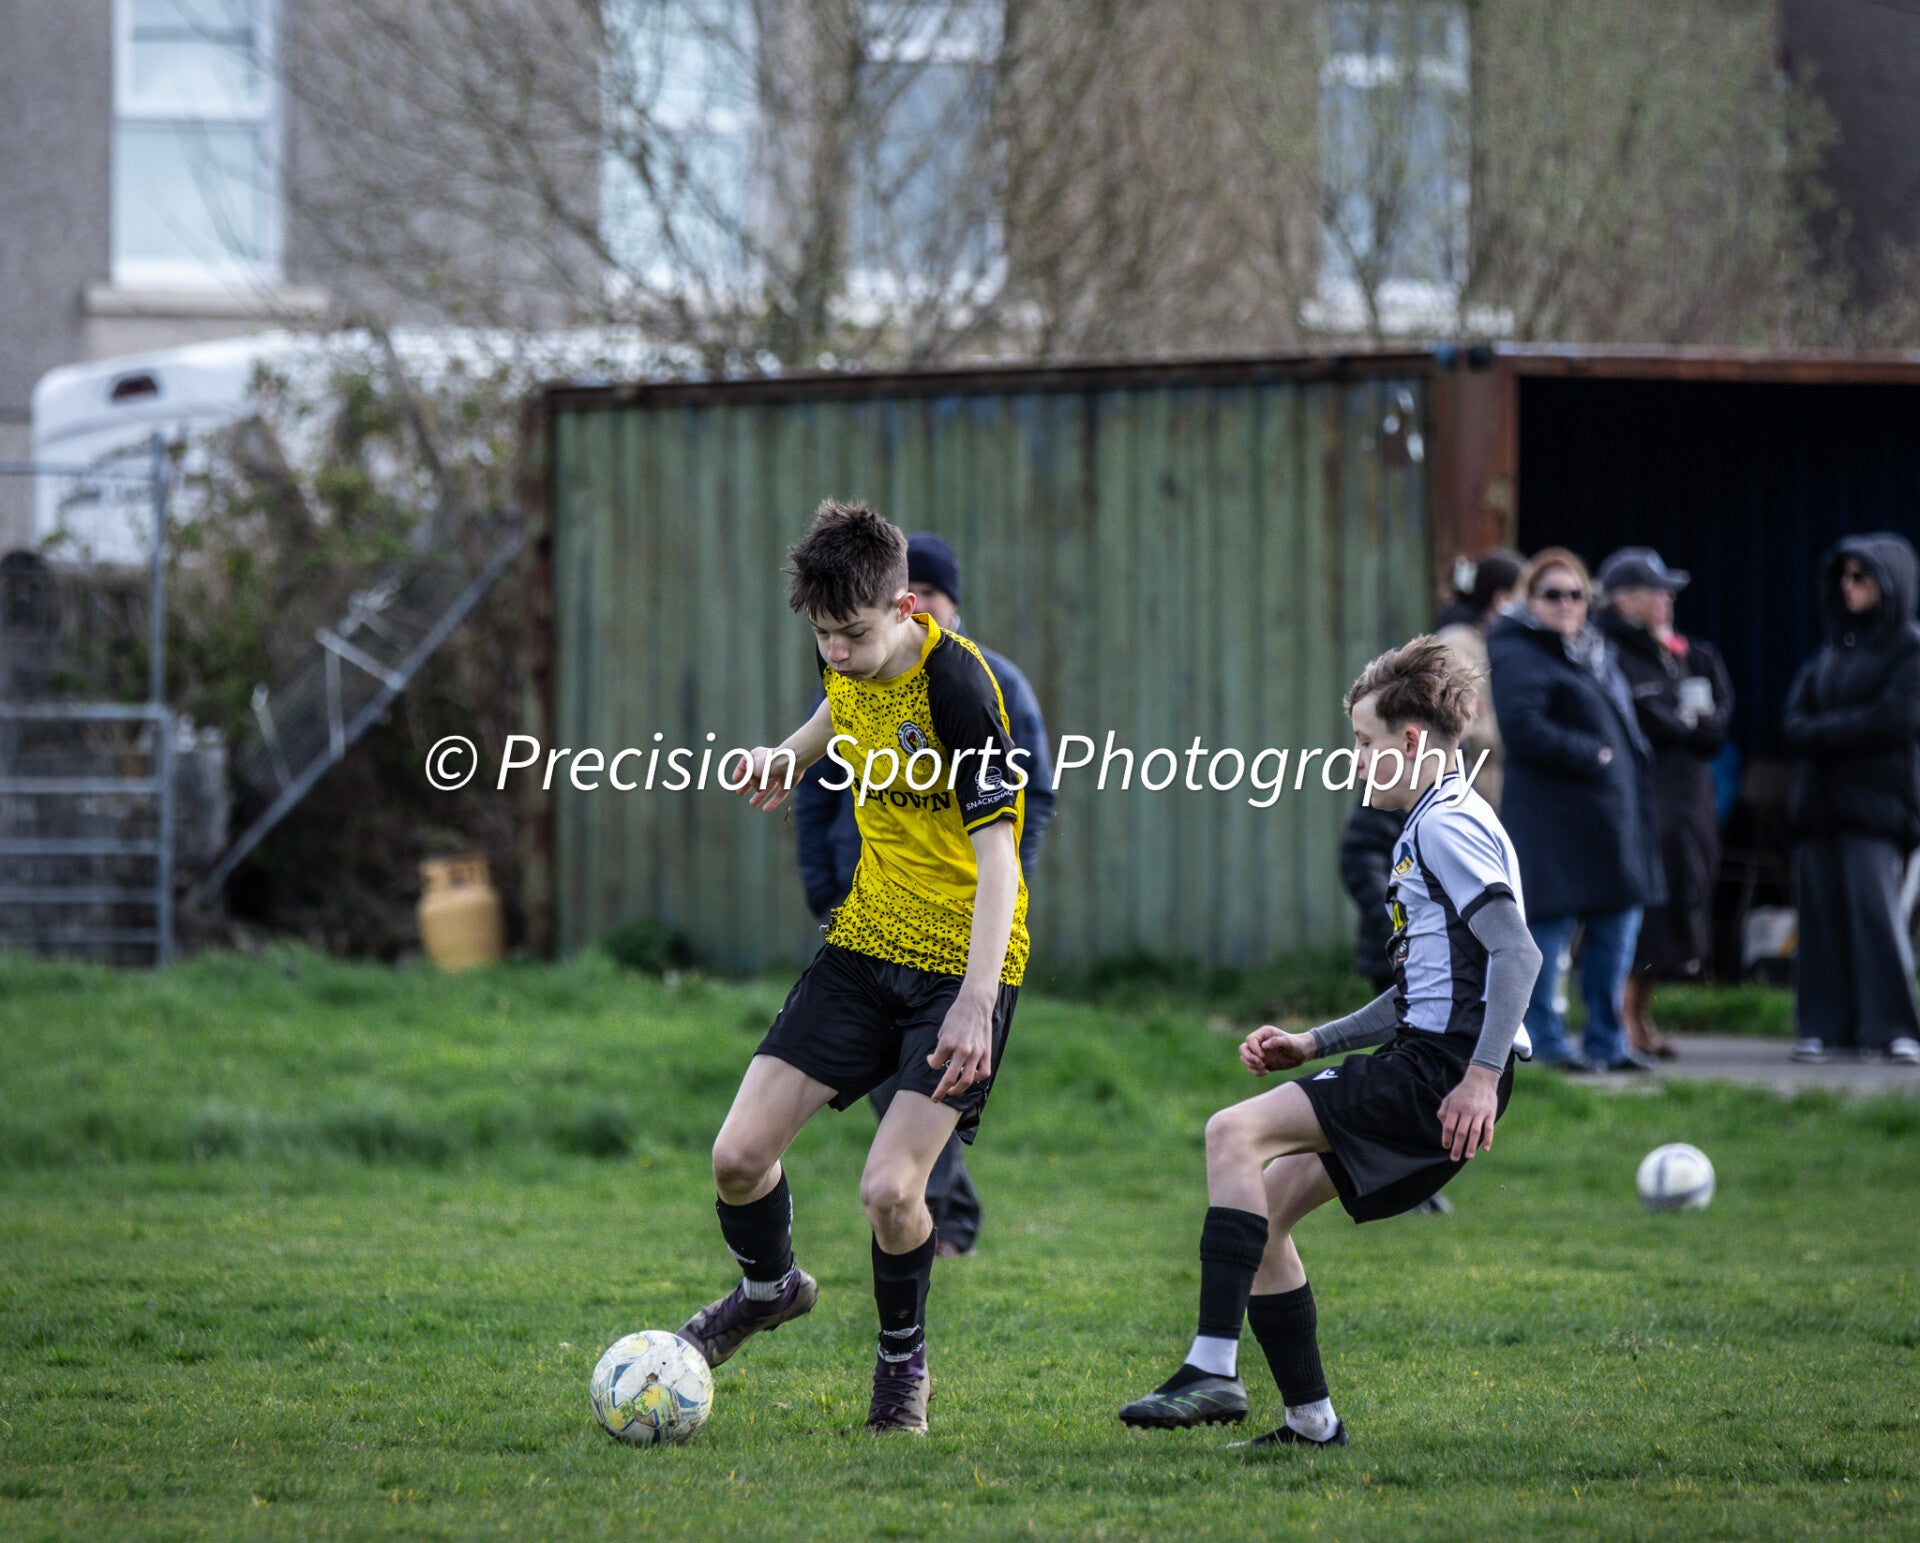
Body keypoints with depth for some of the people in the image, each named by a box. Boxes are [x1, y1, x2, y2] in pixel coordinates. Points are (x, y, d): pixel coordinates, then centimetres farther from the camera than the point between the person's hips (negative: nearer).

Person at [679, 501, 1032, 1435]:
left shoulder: (956, 686, -23)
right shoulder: (848, 657, -2)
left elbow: (997, 851, -27)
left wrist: (975, 1004, -34)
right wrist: (792, 754, 15)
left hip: (963, 962, -6)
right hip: (866, 940, 6)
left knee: (888, 1187, -18)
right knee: (739, 1154, -3)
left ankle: (903, 1361, 11)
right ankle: (769, 1288, 30)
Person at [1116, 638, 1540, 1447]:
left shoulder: (1447, 827, -10)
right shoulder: (1428, 828, 24)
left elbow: (1516, 953, -22)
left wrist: (1482, 1077, -27)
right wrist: (1312, 1043, 21)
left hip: (1439, 1078, -10)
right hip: (1420, 1072, 10)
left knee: (1235, 1133, -18)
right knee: (1262, 1205, 9)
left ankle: (1214, 1371, -24)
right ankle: (1310, 1417, 10)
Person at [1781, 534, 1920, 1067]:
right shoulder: (1831, 652, 17)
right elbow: (1794, 721, 10)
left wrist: (1820, 732, -7)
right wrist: (1844, 731, -10)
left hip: (1874, 800, -6)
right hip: (1820, 799, 6)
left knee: (1875, 909, -12)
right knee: (1821, 912, 0)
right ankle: (1823, 1027, 1)